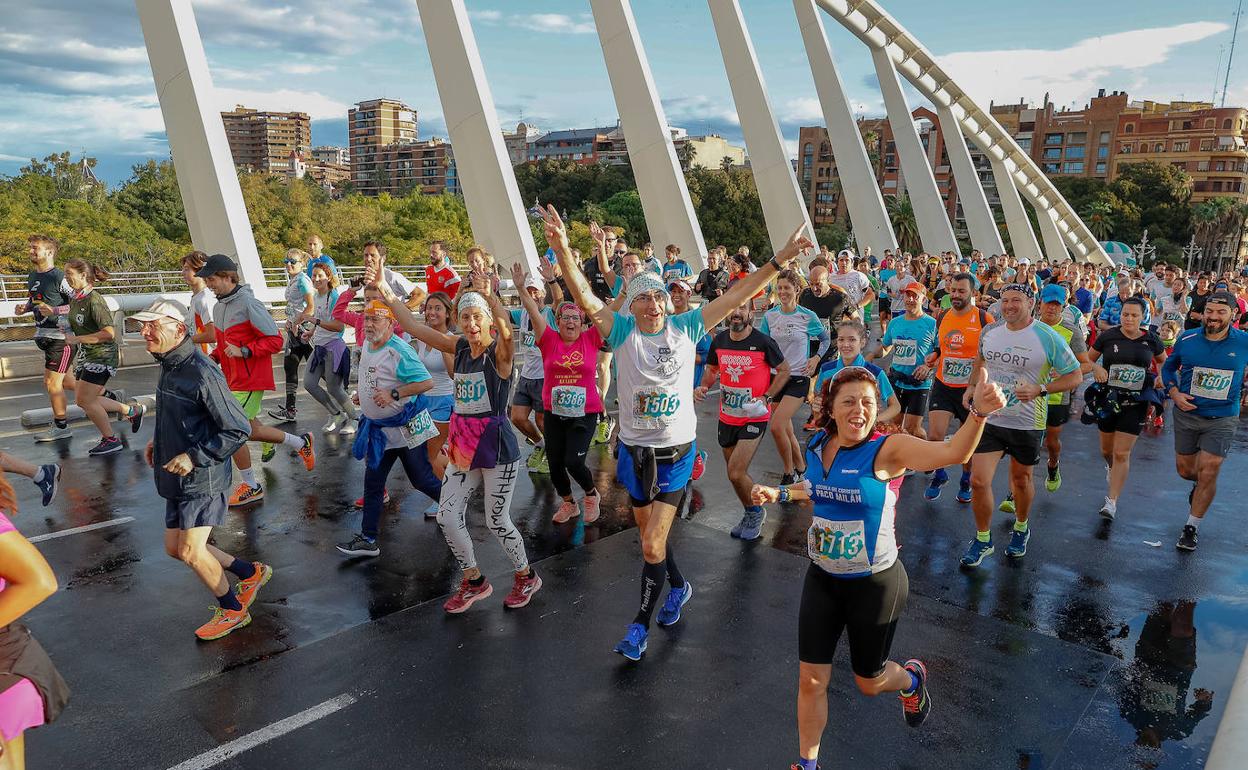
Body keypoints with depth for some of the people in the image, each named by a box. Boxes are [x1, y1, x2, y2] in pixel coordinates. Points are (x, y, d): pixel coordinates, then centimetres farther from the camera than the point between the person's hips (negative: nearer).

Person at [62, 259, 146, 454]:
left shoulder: (94, 301, -19)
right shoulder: (74, 299, 8)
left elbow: (108, 333, -25)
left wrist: (76, 339, -22)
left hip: (102, 356, -9)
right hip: (86, 356, 9)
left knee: (84, 400, -7)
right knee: (83, 399, 11)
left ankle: (111, 440, 7)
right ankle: (133, 410, 23)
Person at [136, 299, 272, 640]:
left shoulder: (202, 374, -23)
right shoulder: (169, 365, 6)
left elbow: (238, 430, -21)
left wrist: (194, 457, -22)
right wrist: (159, 440, 12)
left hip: (202, 477, -9)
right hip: (177, 476, 10)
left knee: (190, 553, -4)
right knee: (174, 548, 15)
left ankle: (232, 610, 18)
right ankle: (250, 573, 30)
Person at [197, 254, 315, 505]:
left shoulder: (249, 304, -17)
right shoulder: (218, 307, 9)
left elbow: (275, 341, -18)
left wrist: (243, 351, -25)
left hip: (250, 381, -9)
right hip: (233, 380, 9)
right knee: (249, 431, 16)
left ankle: (250, 487, 11)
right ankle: (300, 442, 34)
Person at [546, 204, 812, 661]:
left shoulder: (686, 327, -4)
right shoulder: (622, 331, -7)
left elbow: (737, 296, -5)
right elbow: (584, 298, -20)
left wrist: (779, 260, -12)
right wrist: (562, 250, -35)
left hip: (677, 451, -2)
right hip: (634, 449, 2)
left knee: (652, 545, -4)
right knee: (650, 532, 20)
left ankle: (641, 622, 16)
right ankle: (678, 585, 48)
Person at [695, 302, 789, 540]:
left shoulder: (763, 342, -14)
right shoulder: (719, 340, 0)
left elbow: (784, 370, -3)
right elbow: (711, 369, 15)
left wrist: (766, 398, -15)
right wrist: (703, 386, -5)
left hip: (754, 418, -5)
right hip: (727, 417, 6)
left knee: (736, 473, -13)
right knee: (735, 472, 16)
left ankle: (755, 511, 15)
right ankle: (750, 515, 39)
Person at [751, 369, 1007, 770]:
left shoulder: (888, 449, -22)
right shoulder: (817, 445, -5)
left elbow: (953, 452, -41)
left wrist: (978, 412, -58)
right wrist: (779, 494, 5)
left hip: (875, 585, -4)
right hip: (822, 579, 4)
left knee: (868, 681, 18)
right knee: (811, 680, 9)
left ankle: (911, 680, 54)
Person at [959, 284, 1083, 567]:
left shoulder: (1048, 338, -13)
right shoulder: (989, 331, 0)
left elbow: (1075, 376, -9)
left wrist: (1040, 389, -23)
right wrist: (972, 387, 7)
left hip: (1027, 424, -2)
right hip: (989, 418, 2)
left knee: (1021, 479, 18)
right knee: (978, 481, -5)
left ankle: (1021, 528, 45)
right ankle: (983, 539, 16)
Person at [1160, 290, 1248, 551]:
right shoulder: (1187, 340, -6)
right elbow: (1169, 366, 8)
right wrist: (1174, 393, -6)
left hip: (1222, 419, -2)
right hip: (1186, 414, 2)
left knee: (1208, 473, -5)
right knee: (1185, 469, 12)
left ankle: (1191, 528, 11)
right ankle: (1200, 485, 49)